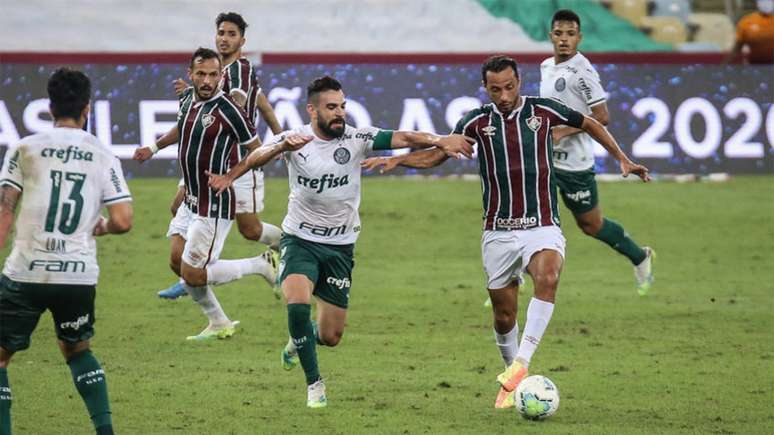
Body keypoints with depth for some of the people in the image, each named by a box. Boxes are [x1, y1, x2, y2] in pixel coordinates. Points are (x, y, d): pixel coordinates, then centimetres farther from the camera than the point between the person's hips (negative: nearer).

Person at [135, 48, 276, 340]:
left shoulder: (226, 109, -19)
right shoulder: (187, 99, 5)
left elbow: (256, 149, -12)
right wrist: (154, 147, 29)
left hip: (215, 206, -8)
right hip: (191, 201, 8)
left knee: (193, 275, -7)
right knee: (177, 262, 8)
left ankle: (262, 264, 9)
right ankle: (219, 324, 23)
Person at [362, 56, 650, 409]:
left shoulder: (543, 111, -1)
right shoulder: (478, 121, 2)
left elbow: (589, 124, 16)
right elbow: (437, 154, 12)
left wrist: (623, 159, 11)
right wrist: (397, 159, -4)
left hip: (542, 227, -2)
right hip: (498, 232, 2)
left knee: (547, 278, -33)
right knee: (504, 315, 6)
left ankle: (520, 364, -35)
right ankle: (514, 382, 29)